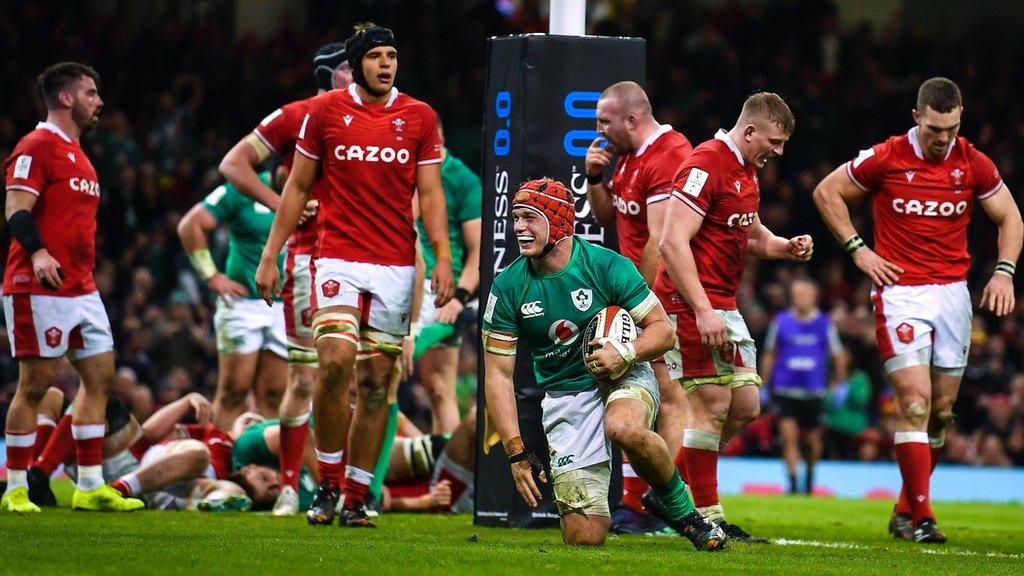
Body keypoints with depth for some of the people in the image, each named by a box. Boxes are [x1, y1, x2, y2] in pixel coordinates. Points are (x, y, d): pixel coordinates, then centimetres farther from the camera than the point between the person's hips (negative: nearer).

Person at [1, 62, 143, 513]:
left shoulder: (78, 154, 20)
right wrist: (38, 253, -32)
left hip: (81, 288, 9)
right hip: (40, 289, -9)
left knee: (100, 375, 6)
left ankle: (90, 487, 10)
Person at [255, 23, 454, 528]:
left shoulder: (419, 118, 6)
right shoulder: (325, 111, 3)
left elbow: (430, 194, 7)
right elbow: (298, 187, 10)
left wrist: (443, 258, -5)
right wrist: (270, 255, 7)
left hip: (396, 266, 2)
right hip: (338, 258, -2)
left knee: (376, 381, 3)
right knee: (335, 361, -19)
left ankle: (356, 498, 10)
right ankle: (327, 483, -4)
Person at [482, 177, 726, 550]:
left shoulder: (607, 266, -12)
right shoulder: (508, 287, -7)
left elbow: (662, 331, -6)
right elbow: (498, 373, -5)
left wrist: (625, 353, -28)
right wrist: (517, 453, -13)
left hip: (624, 378, -2)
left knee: (625, 430, -41)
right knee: (585, 539, -9)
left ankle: (680, 507, -13)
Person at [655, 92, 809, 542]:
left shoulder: (747, 171, 14)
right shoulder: (706, 166, -17)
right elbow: (673, 243, -23)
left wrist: (785, 247, 8)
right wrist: (703, 311, -27)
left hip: (724, 305, 10)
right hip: (693, 302, -10)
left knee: (746, 406, 8)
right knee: (713, 404, -9)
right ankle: (707, 517, -2)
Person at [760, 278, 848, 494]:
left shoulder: (825, 323, 1)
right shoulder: (780, 321, 2)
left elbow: (839, 357, 10)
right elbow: (769, 355, 12)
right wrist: (763, 385, 10)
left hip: (814, 393, 1)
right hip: (785, 390, -1)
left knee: (814, 441, 9)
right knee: (789, 436, -17)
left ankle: (810, 476, 35)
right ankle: (793, 482, -15)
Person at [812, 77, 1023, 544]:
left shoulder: (974, 165, 2)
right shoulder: (885, 159, -7)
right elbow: (826, 193, 5)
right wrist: (857, 249, -2)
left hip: (953, 291, 4)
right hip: (901, 291, -4)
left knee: (941, 411, 7)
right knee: (915, 402, -15)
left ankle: (905, 511, 20)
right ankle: (921, 516, -14)